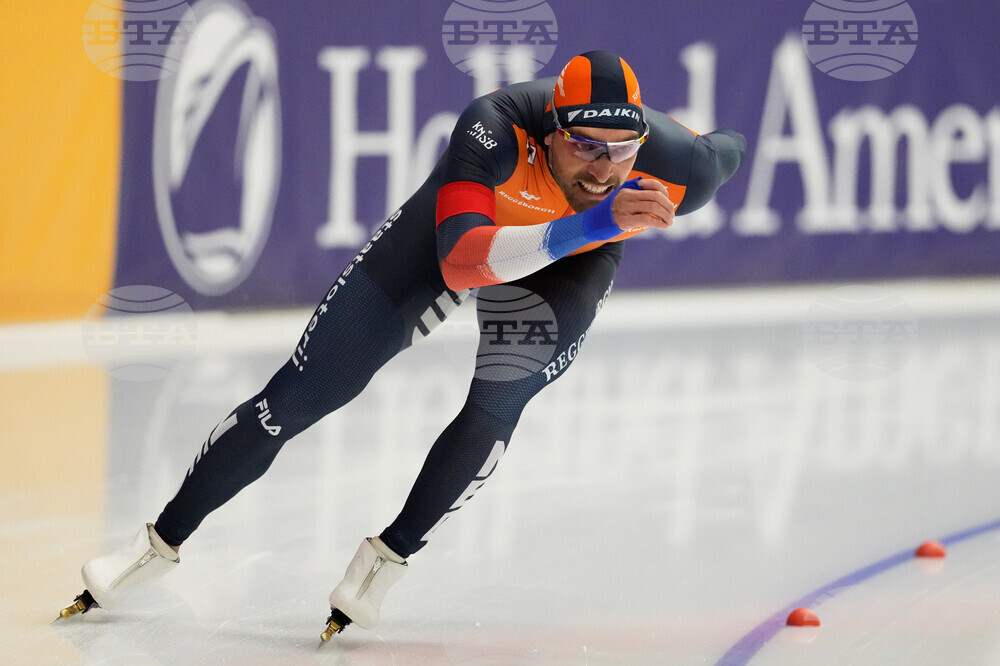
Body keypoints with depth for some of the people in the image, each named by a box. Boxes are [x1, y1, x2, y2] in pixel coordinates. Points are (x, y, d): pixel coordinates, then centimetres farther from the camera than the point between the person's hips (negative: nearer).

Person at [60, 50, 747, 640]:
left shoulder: (674, 166, -34)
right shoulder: (496, 132, -43)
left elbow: (730, 148, -10)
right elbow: (458, 262, -55)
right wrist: (581, 226, -67)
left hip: (570, 260, 1)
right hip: (462, 221, -1)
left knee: (496, 406, -26)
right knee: (298, 396, -2)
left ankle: (387, 557, -2)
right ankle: (161, 545, 16)